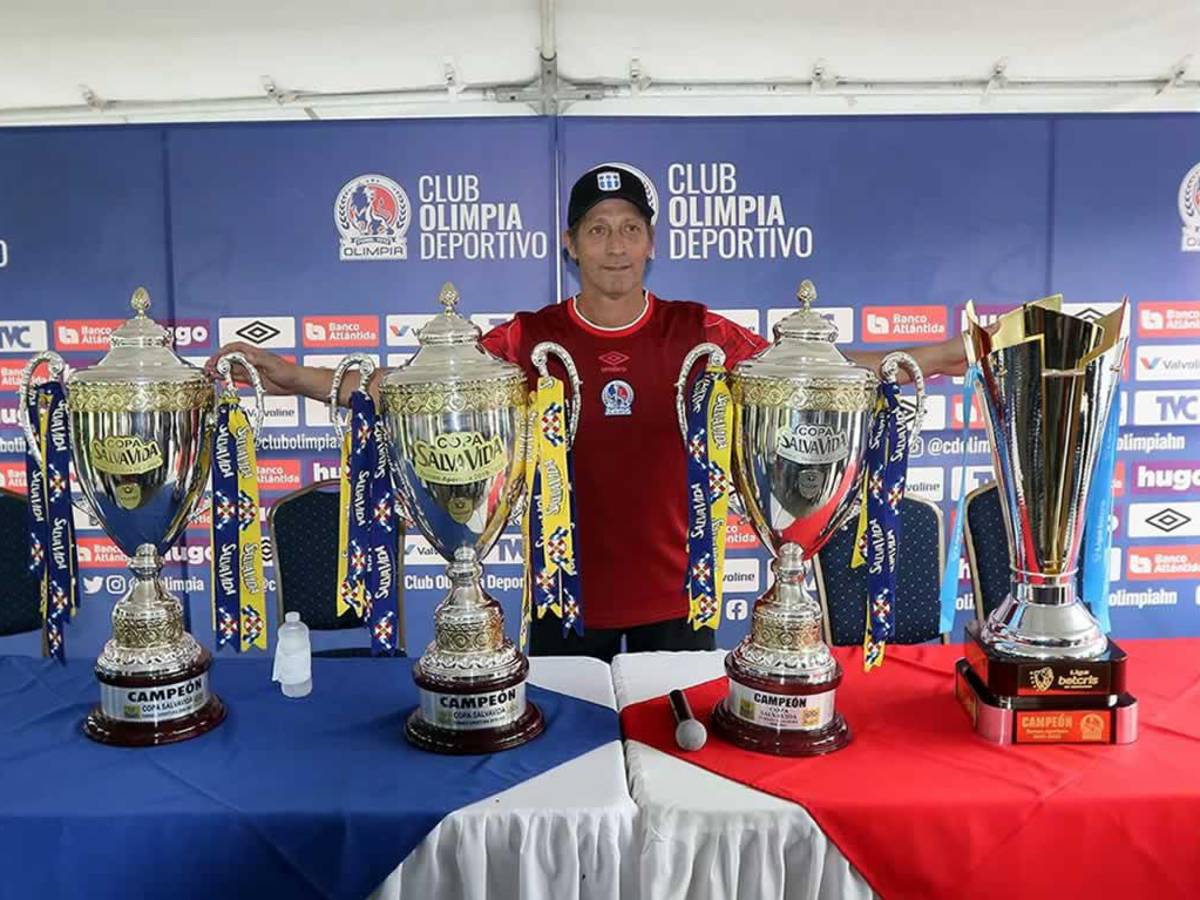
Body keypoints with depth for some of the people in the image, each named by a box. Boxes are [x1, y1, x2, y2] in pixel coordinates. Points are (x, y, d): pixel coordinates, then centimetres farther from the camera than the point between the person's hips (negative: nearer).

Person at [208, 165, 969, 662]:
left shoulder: (694, 332, -5)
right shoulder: (530, 339, -7)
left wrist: (933, 357, -12)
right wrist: (294, 376, -17)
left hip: (674, 594, 1)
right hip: (567, 593, 0)